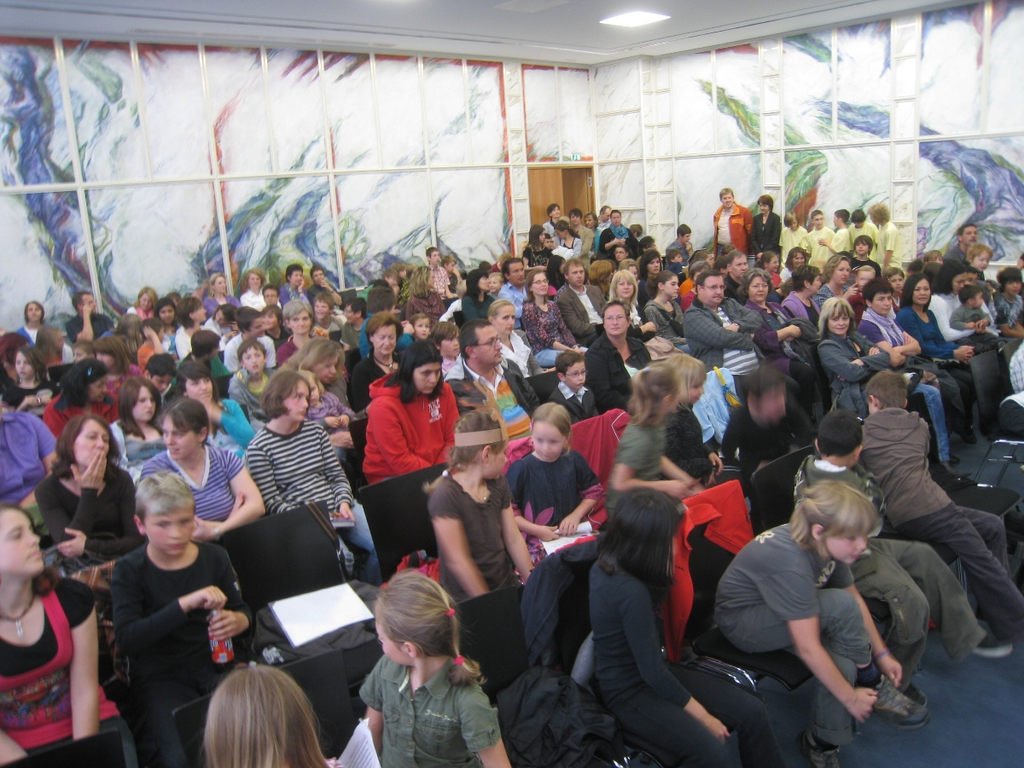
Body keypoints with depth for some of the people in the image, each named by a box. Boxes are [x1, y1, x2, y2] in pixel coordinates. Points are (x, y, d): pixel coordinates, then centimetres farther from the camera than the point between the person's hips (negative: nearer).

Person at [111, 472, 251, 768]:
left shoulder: (215, 557, 4)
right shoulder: (129, 571, -5)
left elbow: (243, 610, 14)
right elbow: (126, 638, -18)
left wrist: (237, 621, -12)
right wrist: (185, 604, -29)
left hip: (216, 663, 3)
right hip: (159, 677, -3)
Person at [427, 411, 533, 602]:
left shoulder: (498, 483, 8)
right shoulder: (446, 495, -15)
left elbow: (514, 540, 8)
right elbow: (458, 561, -16)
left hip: (507, 585, 6)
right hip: (468, 600, -6)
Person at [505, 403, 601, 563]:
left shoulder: (574, 460, 6)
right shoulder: (521, 468, -6)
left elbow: (593, 491, 17)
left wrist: (576, 515, 2)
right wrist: (536, 530, -10)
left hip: (572, 532, 5)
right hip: (537, 541, -5)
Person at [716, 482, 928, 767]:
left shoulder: (826, 543, -12)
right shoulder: (790, 562, -36)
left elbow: (855, 597, 3)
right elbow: (808, 648, -30)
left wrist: (882, 653, 3)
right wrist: (851, 697, -19)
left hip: (781, 610, 7)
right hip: (742, 622, -7)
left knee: (841, 664, -18)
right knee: (841, 606, -26)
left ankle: (822, 744, 3)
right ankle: (874, 688, -4)